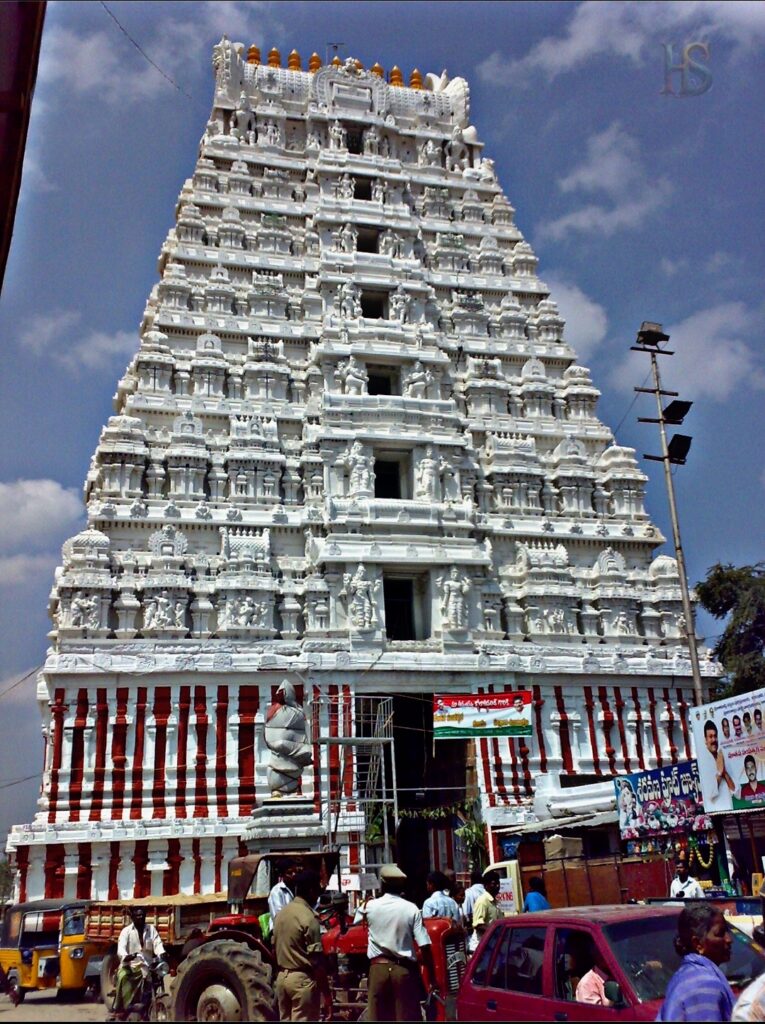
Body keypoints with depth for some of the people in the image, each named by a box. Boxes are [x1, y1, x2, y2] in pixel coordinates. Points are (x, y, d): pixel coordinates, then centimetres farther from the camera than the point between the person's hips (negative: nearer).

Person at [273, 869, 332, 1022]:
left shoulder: (281, 913, 8)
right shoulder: (308, 918, -17)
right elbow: (316, 960, -18)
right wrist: (327, 995, -14)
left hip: (282, 977, 8)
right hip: (302, 979, -8)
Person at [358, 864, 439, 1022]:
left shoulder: (370, 906, -1)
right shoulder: (411, 909, -6)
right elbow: (425, 946, -9)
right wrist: (432, 978, -2)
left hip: (378, 968, 1)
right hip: (405, 969, -1)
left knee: (378, 1017, 8)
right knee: (408, 1018, 4)